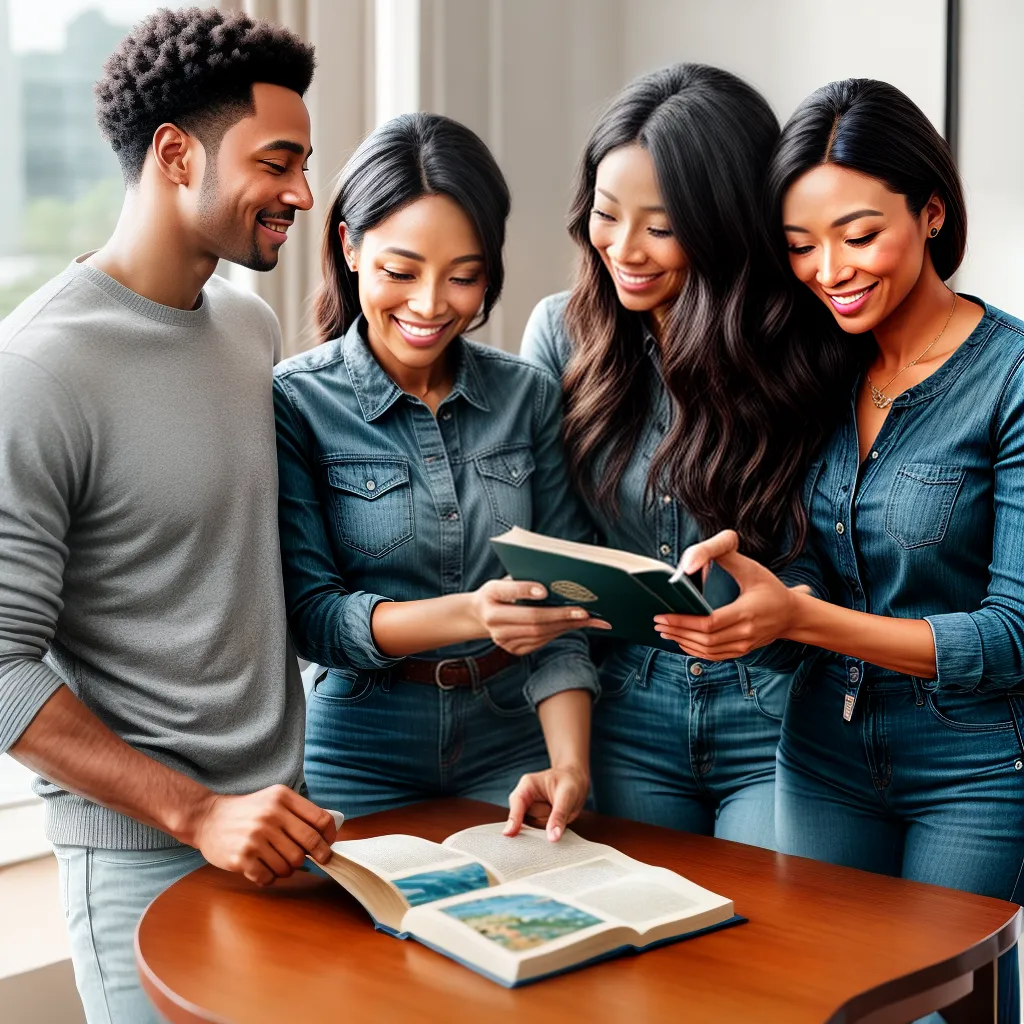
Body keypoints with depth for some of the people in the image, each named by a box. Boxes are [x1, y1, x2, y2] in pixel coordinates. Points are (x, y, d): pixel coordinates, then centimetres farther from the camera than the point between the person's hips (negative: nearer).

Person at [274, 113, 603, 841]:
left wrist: (569, 766, -13)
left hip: (510, 752, 3)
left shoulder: (528, 397, 0)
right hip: (361, 761, -2)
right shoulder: (293, 403, -9)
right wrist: (469, 614, -28)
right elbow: (310, 615, -13)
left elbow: (563, 599, 0)